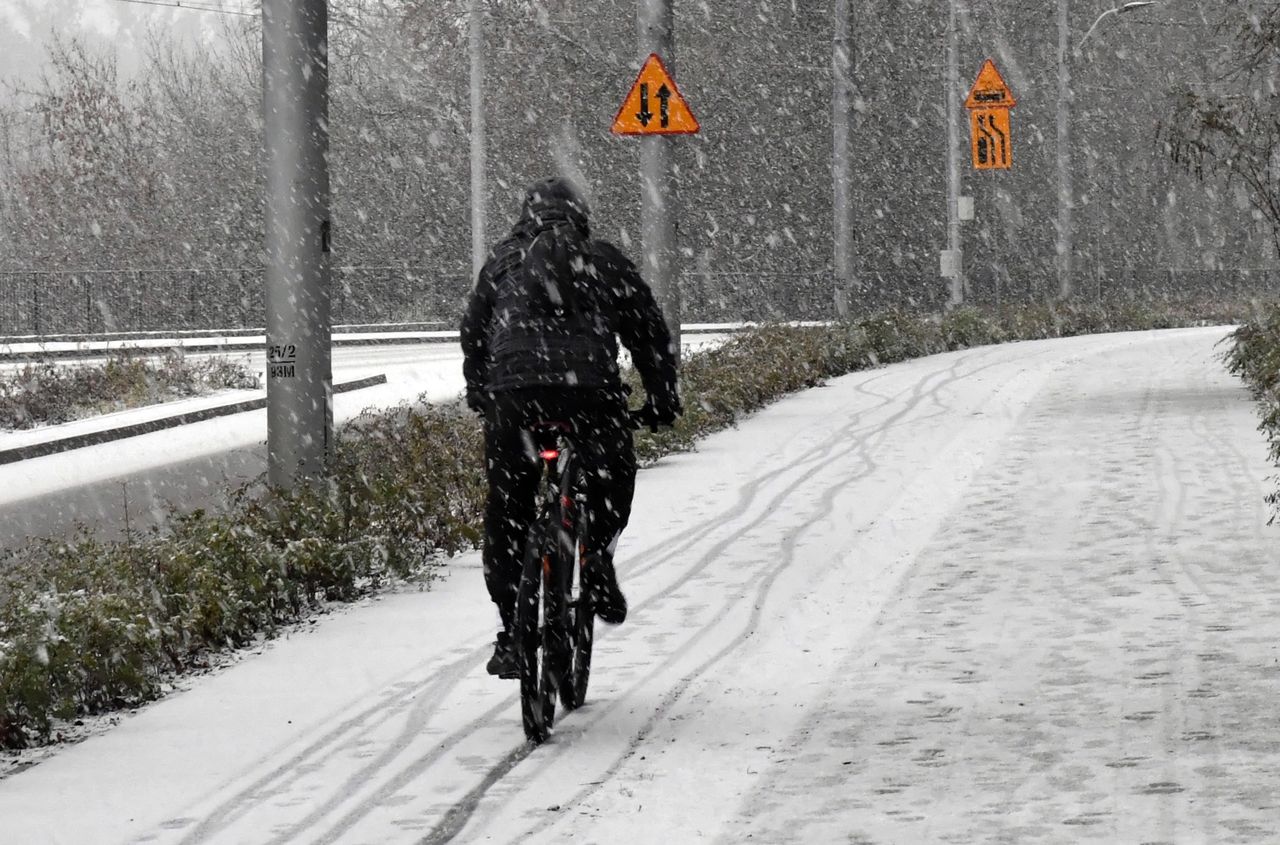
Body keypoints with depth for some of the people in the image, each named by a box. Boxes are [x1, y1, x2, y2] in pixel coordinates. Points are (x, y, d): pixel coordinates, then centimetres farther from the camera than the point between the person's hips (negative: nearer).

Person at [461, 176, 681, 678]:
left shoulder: (502, 261, 24)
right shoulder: (605, 261, 20)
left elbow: (473, 333, 28)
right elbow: (649, 331, 20)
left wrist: (479, 395, 41)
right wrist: (662, 401, 29)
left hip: (513, 392, 1)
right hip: (589, 388, -1)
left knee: (508, 511, 9)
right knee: (612, 477, 25)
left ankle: (512, 632, 4)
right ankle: (597, 552, 1)